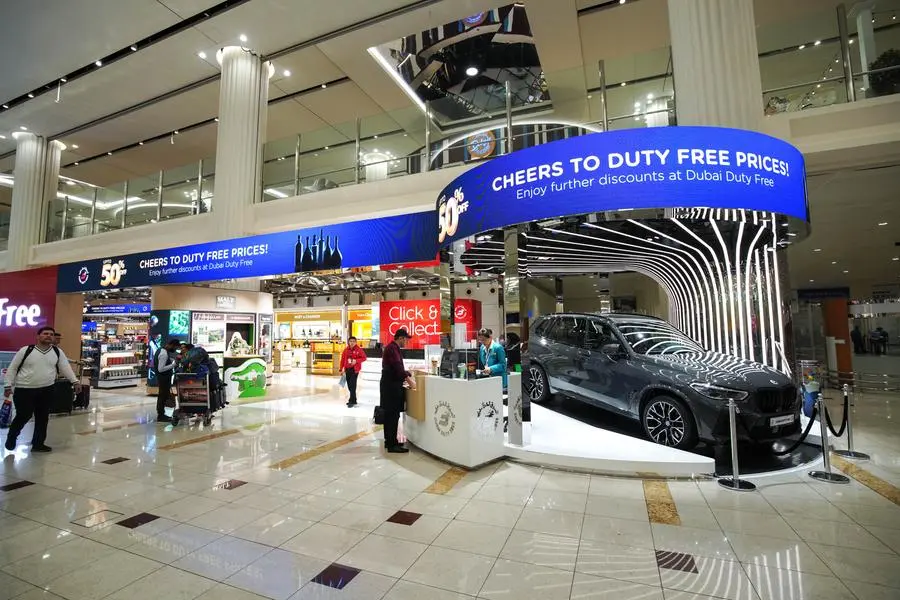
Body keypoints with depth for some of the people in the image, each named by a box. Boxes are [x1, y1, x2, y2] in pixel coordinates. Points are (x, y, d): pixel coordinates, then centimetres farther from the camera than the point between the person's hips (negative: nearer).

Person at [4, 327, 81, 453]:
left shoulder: (57, 352, 4)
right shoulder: (26, 350, -4)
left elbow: (65, 367, 1)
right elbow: (12, 368, 2)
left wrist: (75, 381, -8)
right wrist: (9, 385, -3)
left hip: (46, 390, 3)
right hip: (24, 390, -3)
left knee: (43, 418, 7)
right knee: (23, 416, 2)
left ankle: (38, 443, 18)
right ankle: (12, 437, 31)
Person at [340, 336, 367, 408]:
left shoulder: (358, 350, -6)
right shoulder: (346, 350, 6)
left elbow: (364, 358, -3)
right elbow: (342, 359, 10)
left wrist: (356, 361, -17)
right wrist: (341, 369, 8)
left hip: (355, 370, -5)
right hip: (347, 369, 5)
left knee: (352, 385, -10)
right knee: (349, 385, 10)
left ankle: (352, 401, -4)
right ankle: (353, 400, 24)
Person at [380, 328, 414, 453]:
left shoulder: (393, 348, 17)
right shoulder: (392, 348, -16)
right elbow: (398, 367, -24)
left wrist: (405, 377, 17)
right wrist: (409, 380, -20)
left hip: (391, 384, 11)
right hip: (391, 385, -11)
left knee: (390, 415, 15)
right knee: (393, 415, -8)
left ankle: (389, 441, 24)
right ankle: (392, 445, -3)